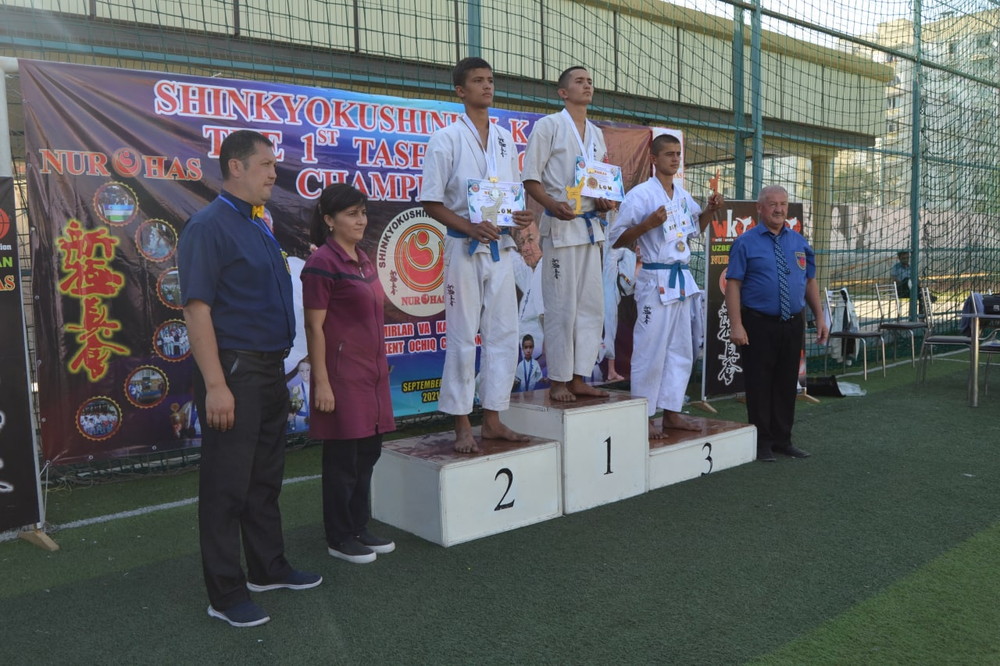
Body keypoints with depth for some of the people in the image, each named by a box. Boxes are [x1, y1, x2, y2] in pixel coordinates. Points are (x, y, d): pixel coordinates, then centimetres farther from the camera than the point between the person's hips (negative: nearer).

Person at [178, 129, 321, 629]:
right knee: (228, 485, 1)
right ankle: (226, 593, 12)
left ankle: (268, 568, 31)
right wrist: (215, 385, -23)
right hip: (234, 370, -9)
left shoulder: (259, 228, 15)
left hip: (270, 370, 9)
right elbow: (197, 309, -18)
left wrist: (277, 365, 15)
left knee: (266, 477, 17)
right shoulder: (208, 226, -12)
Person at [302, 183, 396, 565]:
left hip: (371, 372, 8)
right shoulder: (322, 264, -12)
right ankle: (339, 539, 16)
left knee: (368, 453, 14)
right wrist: (322, 382, -17)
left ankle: (359, 529, 27)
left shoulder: (363, 260, 13)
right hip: (342, 373, -8)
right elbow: (314, 327, -15)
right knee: (343, 458, 2)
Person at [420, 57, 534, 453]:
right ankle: (462, 426, 7)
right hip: (465, 247, -5)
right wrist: (470, 227, -21)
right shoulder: (446, 139, -3)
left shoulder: (505, 139, 13)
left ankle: (492, 420, 16)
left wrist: (522, 217, -4)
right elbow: (431, 202, -6)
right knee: (463, 338, -2)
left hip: (501, 246, 6)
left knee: (503, 334, 6)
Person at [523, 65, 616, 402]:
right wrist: (554, 205, -25)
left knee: (591, 306, 6)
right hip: (561, 224, -7)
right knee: (562, 307, -5)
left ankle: (579, 378, 15)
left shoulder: (596, 134, 18)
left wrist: (604, 201, 2)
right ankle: (558, 381, 5)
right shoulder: (548, 125, -2)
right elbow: (531, 178, -8)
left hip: (590, 225, 7)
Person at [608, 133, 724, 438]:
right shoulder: (641, 194, -10)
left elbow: (695, 228, 28)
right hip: (655, 279, -8)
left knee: (681, 349, 11)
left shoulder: (682, 194, 13)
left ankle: (671, 413, 21)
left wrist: (710, 210, 11)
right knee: (650, 350, -6)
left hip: (682, 278, 8)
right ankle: (643, 417, 4)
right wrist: (648, 223, -23)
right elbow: (616, 239, -11)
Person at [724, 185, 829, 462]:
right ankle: (762, 442, 14)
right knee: (760, 384, 2)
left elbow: (810, 282, 15)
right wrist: (736, 325, -18)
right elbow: (733, 284, -11)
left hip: (793, 324, 5)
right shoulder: (746, 242, -5)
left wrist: (820, 317, 8)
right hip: (759, 325, -5)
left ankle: (783, 439, 24)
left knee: (787, 383, 12)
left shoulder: (799, 242, 11)